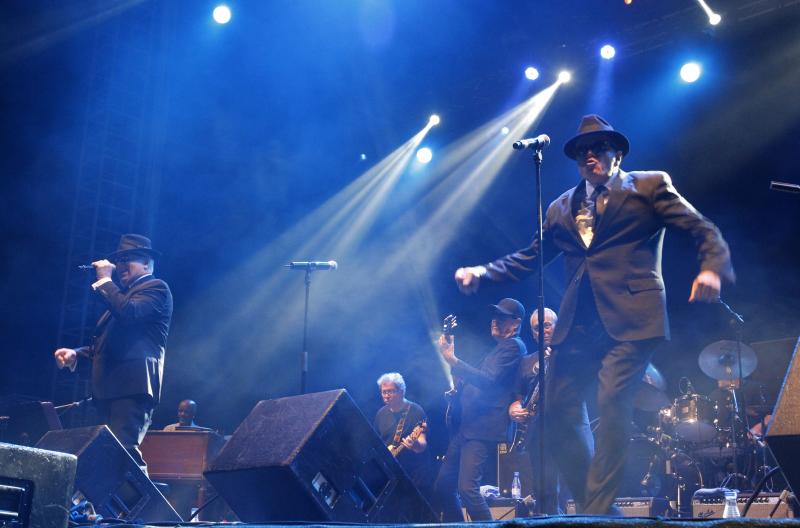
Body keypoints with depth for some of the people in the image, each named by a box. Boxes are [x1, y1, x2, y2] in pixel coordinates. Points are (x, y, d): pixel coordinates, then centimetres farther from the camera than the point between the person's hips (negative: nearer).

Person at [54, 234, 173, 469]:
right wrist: (76, 353, 13)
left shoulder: (156, 287, 1)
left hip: (131, 386, -10)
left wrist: (105, 280, -6)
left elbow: (129, 313, -19)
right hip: (110, 387, 10)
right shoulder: (123, 294, 29)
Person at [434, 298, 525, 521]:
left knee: (467, 488, -19)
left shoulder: (513, 346, -6)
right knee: (443, 486, 10)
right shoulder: (496, 348, 23)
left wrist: (454, 360, -20)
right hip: (466, 427, 10)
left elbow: (489, 380, -19)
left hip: (483, 430, -10)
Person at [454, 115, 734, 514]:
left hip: (630, 316, -5)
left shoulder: (649, 184, 9)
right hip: (578, 323, 5)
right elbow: (530, 257, 21)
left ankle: (597, 510, -9)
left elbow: (703, 231, 2)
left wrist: (712, 268, -18)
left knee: (612, 403, -17)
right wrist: (482, 272, 6)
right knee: (558, 412, 0)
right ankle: (593, 505, 13)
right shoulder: (561, 207, 21)